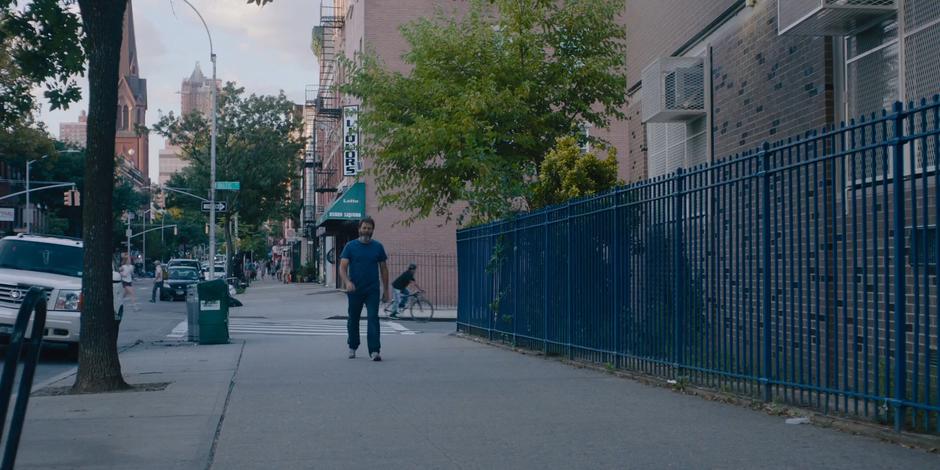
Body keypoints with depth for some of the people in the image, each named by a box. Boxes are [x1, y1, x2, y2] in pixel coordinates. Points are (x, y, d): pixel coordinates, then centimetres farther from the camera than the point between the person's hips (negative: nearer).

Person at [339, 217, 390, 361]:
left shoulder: (378, 247, 6)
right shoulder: (350, 246, 1)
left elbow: (383, 269, 10)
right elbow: (342, 267, -6)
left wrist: (386, 290, 6)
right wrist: (347, 282, -25)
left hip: (372, 290, 0)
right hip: (354, 290, 0)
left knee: (373, 318, -11)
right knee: (353, 319, 13)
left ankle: (374, 351, -16)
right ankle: (352, 348, 30)